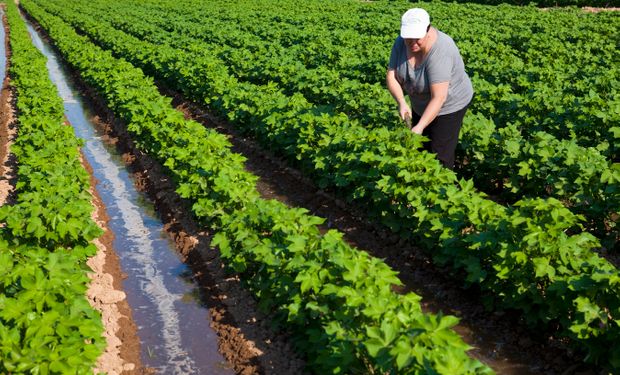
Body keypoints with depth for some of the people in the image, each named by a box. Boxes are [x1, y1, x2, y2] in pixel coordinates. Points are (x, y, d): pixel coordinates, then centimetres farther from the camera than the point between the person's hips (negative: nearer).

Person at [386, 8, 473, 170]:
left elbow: (439, 98, -36)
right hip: (422, 104, 7)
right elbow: (391, 76, -14)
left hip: (448, 105, -7)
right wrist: (402, 102, -28)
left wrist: (420, 127, -39)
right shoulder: (401, 43, -17)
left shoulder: (439, 53, -36)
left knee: (440, 156, 1)